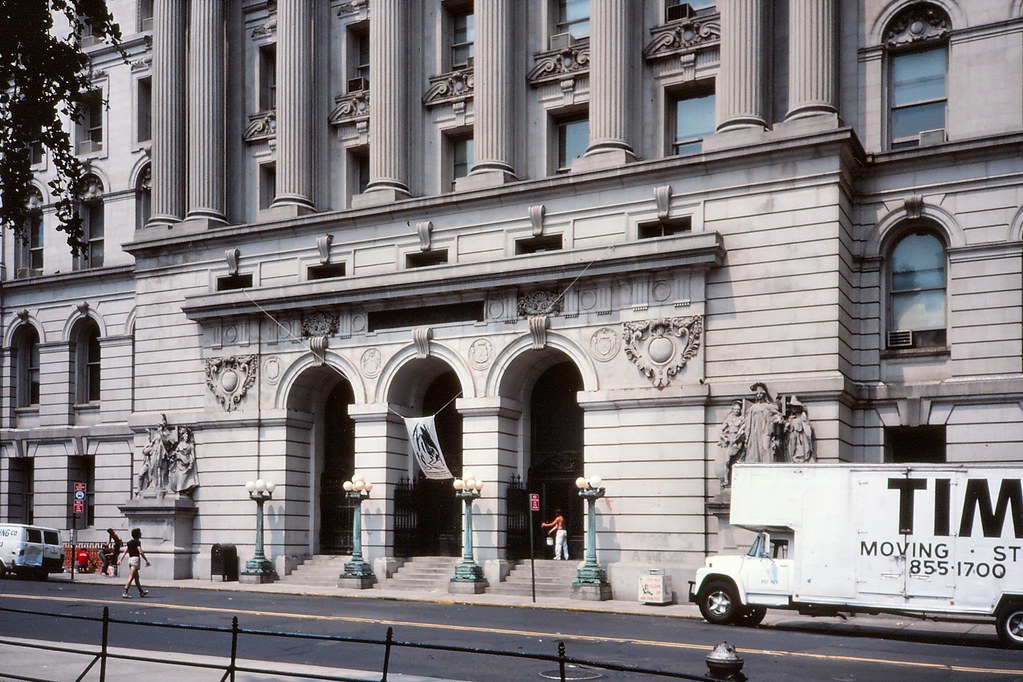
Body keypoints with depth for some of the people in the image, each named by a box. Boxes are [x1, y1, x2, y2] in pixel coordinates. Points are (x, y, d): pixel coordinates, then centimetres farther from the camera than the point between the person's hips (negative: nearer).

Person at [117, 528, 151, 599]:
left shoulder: (129, 542, 14)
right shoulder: (137, 542, -9)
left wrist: (120, 559, 2)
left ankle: (141, 592, 28)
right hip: (136, 559, -8)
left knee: (136, 577, 17)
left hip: (130, 559, 8)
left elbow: (125, 551, 6)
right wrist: (146, 560, -11)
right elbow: (140, 552, -16)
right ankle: (125, 593, -15)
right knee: (131, 577, -10)